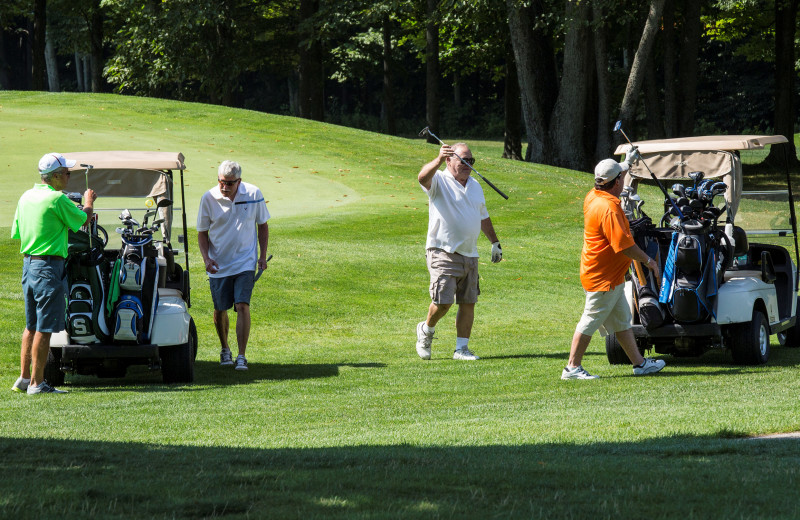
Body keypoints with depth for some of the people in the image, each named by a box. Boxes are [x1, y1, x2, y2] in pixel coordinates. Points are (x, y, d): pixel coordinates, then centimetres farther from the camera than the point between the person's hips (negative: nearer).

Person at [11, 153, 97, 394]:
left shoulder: (26, 197, 10)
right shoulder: (57, 199, -15)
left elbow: (17, 235, 16)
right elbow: (83, 219, -1)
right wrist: (88, 202, 18)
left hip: (28, 264, 9)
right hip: (49, 266, -9)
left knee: (31, 326, 16)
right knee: (44, 328, -5)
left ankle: (24, 378, 17)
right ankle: (37, 382, -5)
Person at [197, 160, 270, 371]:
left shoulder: (254, 194, -6)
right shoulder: (209, 198, -7)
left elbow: (262, 225, 8)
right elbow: (202, 232, 4)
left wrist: (263, 255, 3)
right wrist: (206, 258, -10)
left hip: (245, 263, -1)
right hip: (218, 264, 1)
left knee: (242, 306, -14)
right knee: (220, 310, 9)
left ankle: (242, 356, -10)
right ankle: (225, 349, 33)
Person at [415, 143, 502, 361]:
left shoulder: (475, 186, 17)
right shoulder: (439, 181, -4)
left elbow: (483, 218, 28)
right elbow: (423, 177, -29)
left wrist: (495, 242, 29)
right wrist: (439, 161, -46)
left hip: (470, 254, 6)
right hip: (443, 252, -6)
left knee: (468, 303, 4)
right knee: (443, 301, -13)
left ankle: (462, 348, 12)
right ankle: (426, 330, 15)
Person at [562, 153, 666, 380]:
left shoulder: (594, 197, 6)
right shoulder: (609, 208, -24)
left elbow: (612, 184, 32)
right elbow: (624, 244, -26)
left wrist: (627, 164, 41)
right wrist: (649, 261, -13)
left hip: (611, 276, 11)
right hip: (603, 277, -11)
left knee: (622, 321, 15)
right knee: (590, 321, -4)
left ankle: (639, 363, 21)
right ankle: (572, 367, 1)